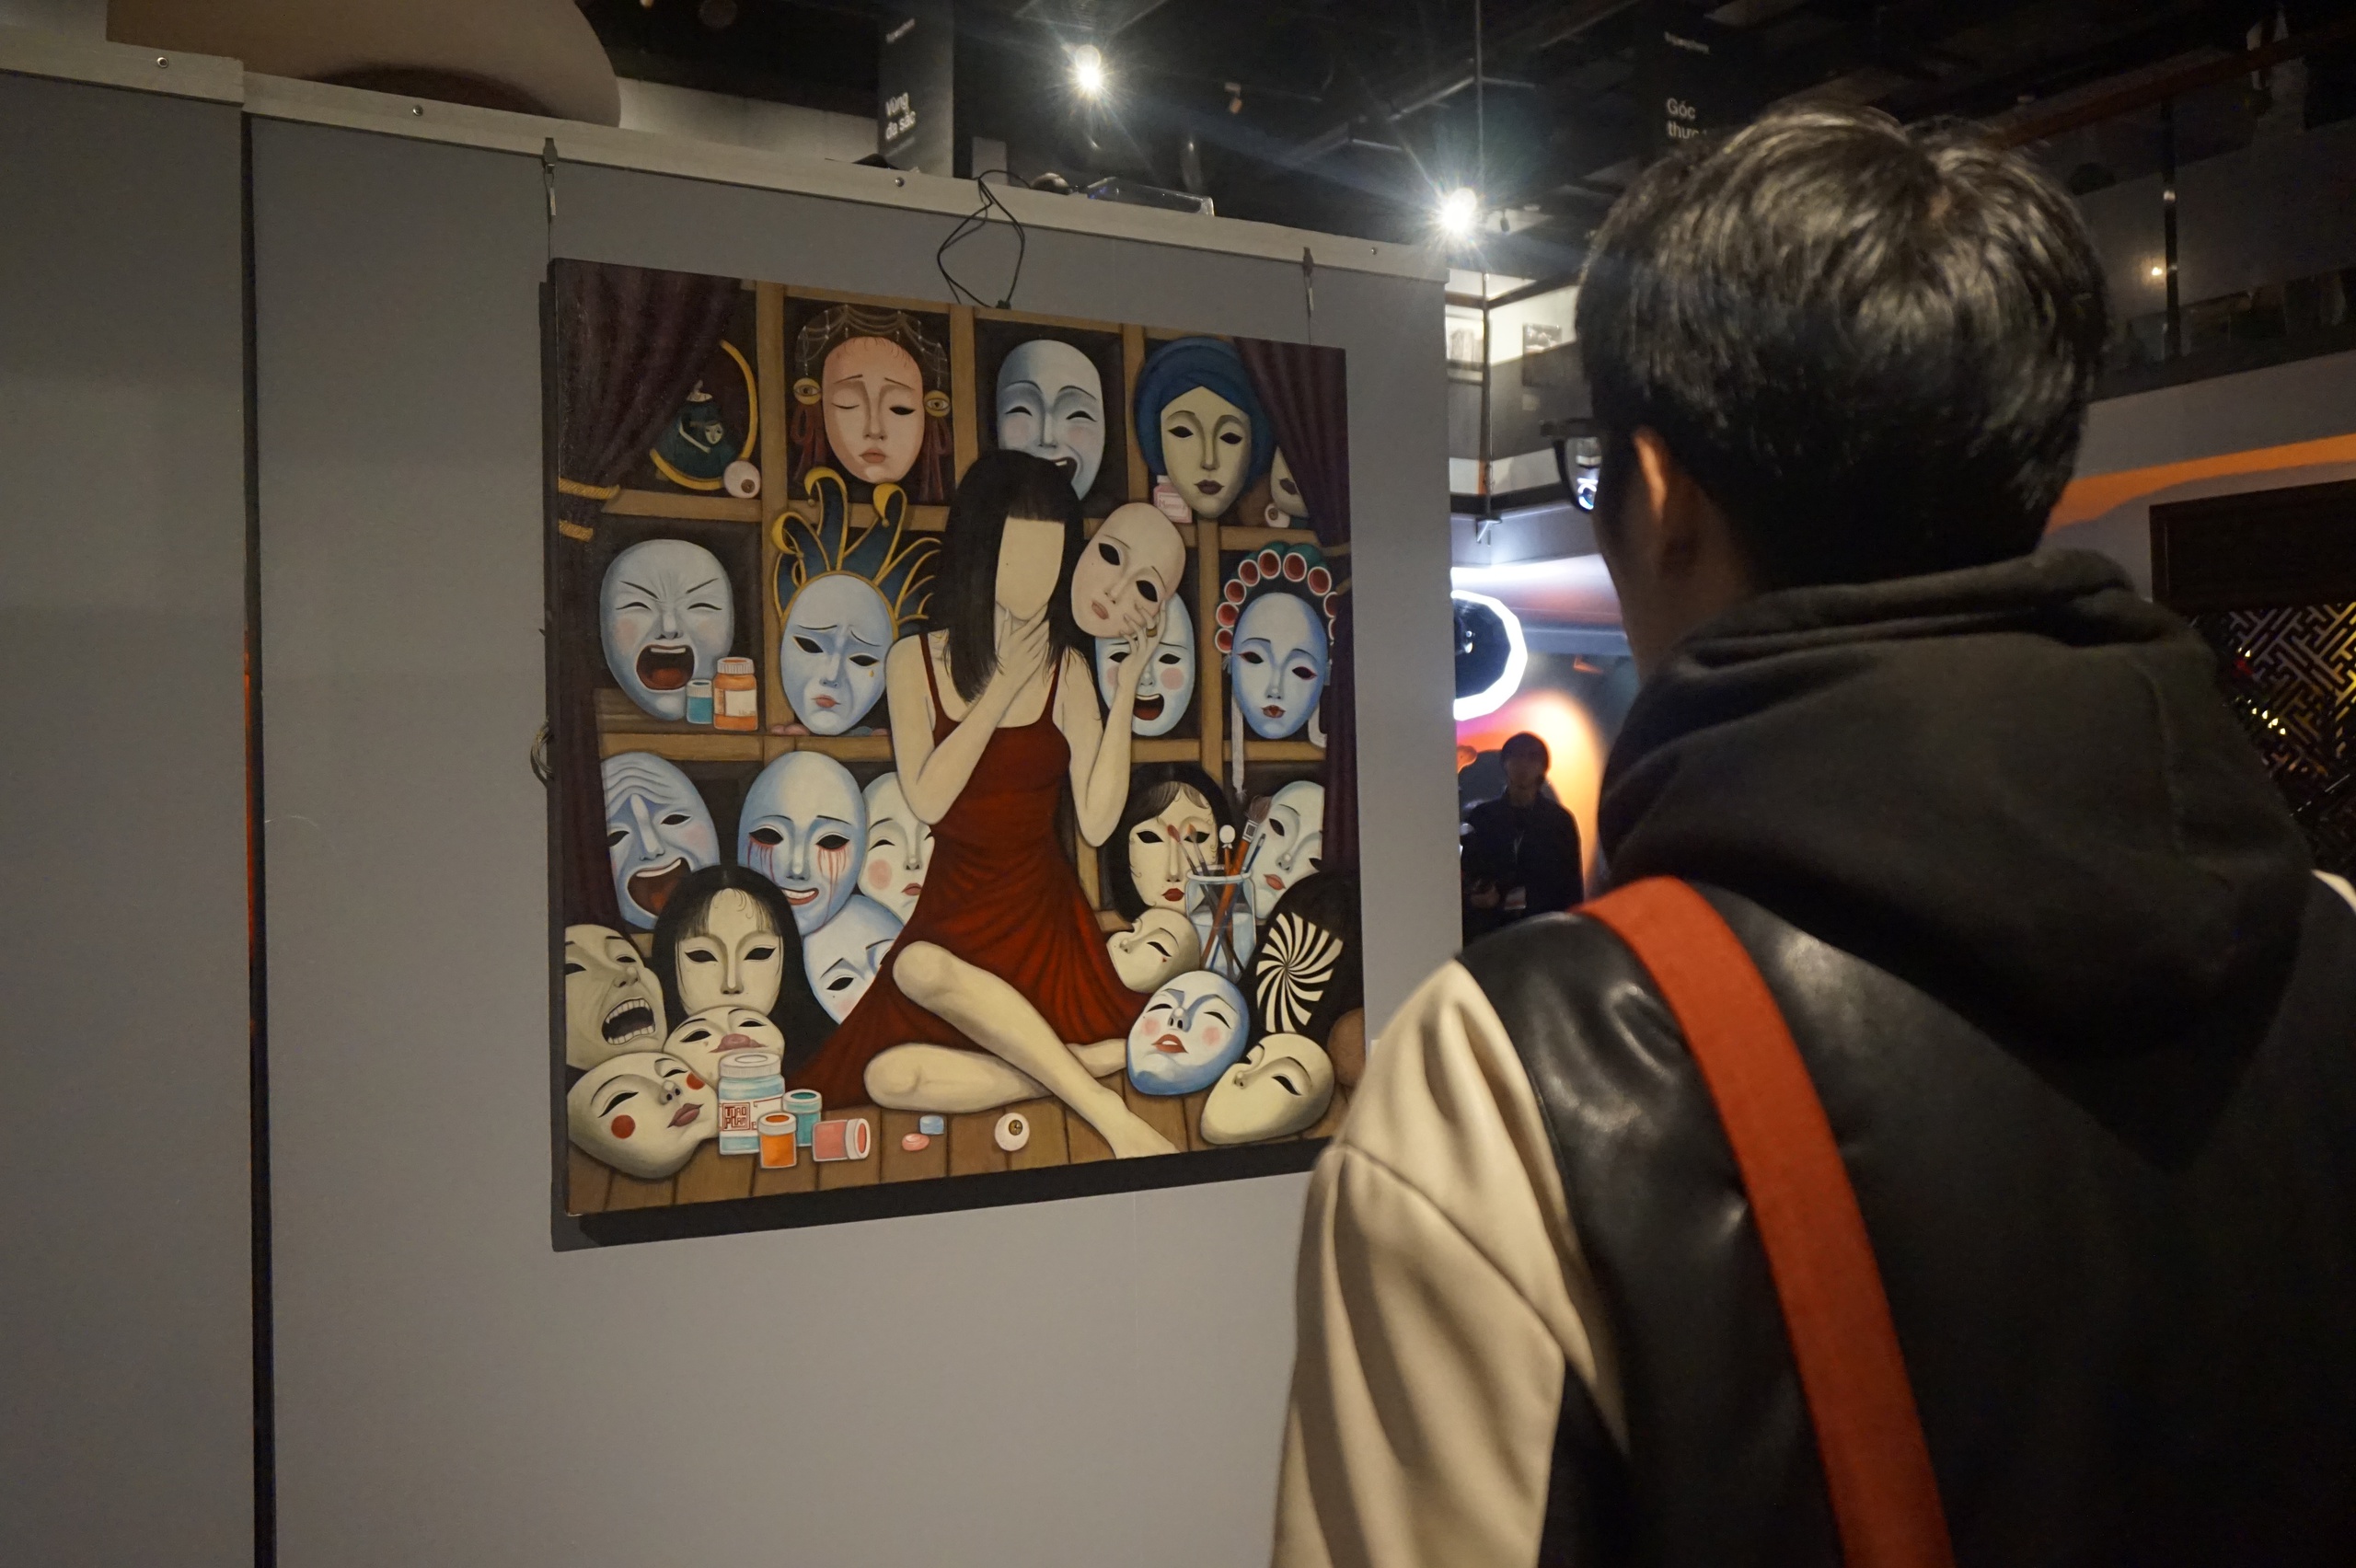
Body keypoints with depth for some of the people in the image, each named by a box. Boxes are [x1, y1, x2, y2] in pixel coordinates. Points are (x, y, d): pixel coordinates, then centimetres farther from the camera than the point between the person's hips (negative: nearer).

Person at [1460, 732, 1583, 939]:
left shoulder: (1559, 820, 8)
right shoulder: (1480, 817, 10)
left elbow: (1571, 888, 8)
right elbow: (1467, 874, 13)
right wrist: (1475, 897, -7)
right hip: (1486, 932, 1)